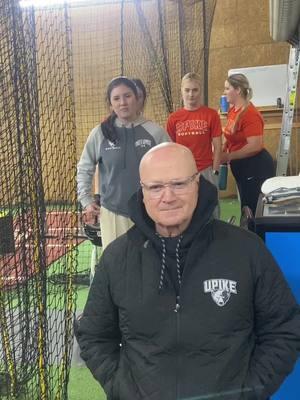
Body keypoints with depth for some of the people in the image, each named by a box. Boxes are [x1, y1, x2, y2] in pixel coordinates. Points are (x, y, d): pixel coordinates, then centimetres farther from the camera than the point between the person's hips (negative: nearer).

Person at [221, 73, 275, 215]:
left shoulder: (250, 114, -21)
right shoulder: (233, 110, 5)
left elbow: (255, 146, -25)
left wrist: (228, 157, -17)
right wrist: (222, 151, 0)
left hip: (256, 167, -9)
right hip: (241, 167, 9)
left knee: (255, 211, 1)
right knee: (246, 208, 18)